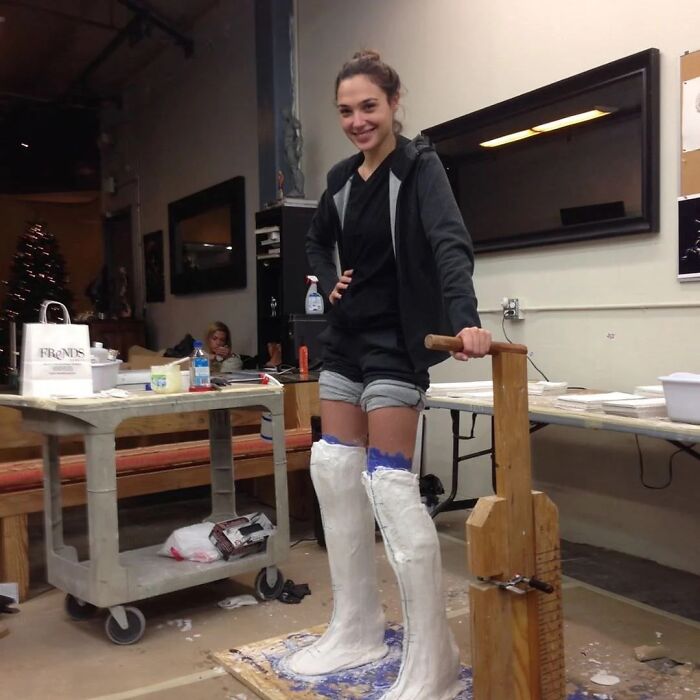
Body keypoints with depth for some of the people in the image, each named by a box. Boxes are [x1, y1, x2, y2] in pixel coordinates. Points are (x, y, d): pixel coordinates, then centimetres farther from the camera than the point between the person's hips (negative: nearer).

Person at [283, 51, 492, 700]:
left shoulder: (418, 167, -10)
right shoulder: (342, 178, 10)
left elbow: (450, 243, -27)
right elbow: (317, 240, 27)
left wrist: (465, 319, -43)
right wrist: (329, 281, 7)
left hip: (395, 339, -8)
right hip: (347, 335, 8)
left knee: (389, 483, -11)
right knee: (334, 470, 10)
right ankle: (357, 629, 25)